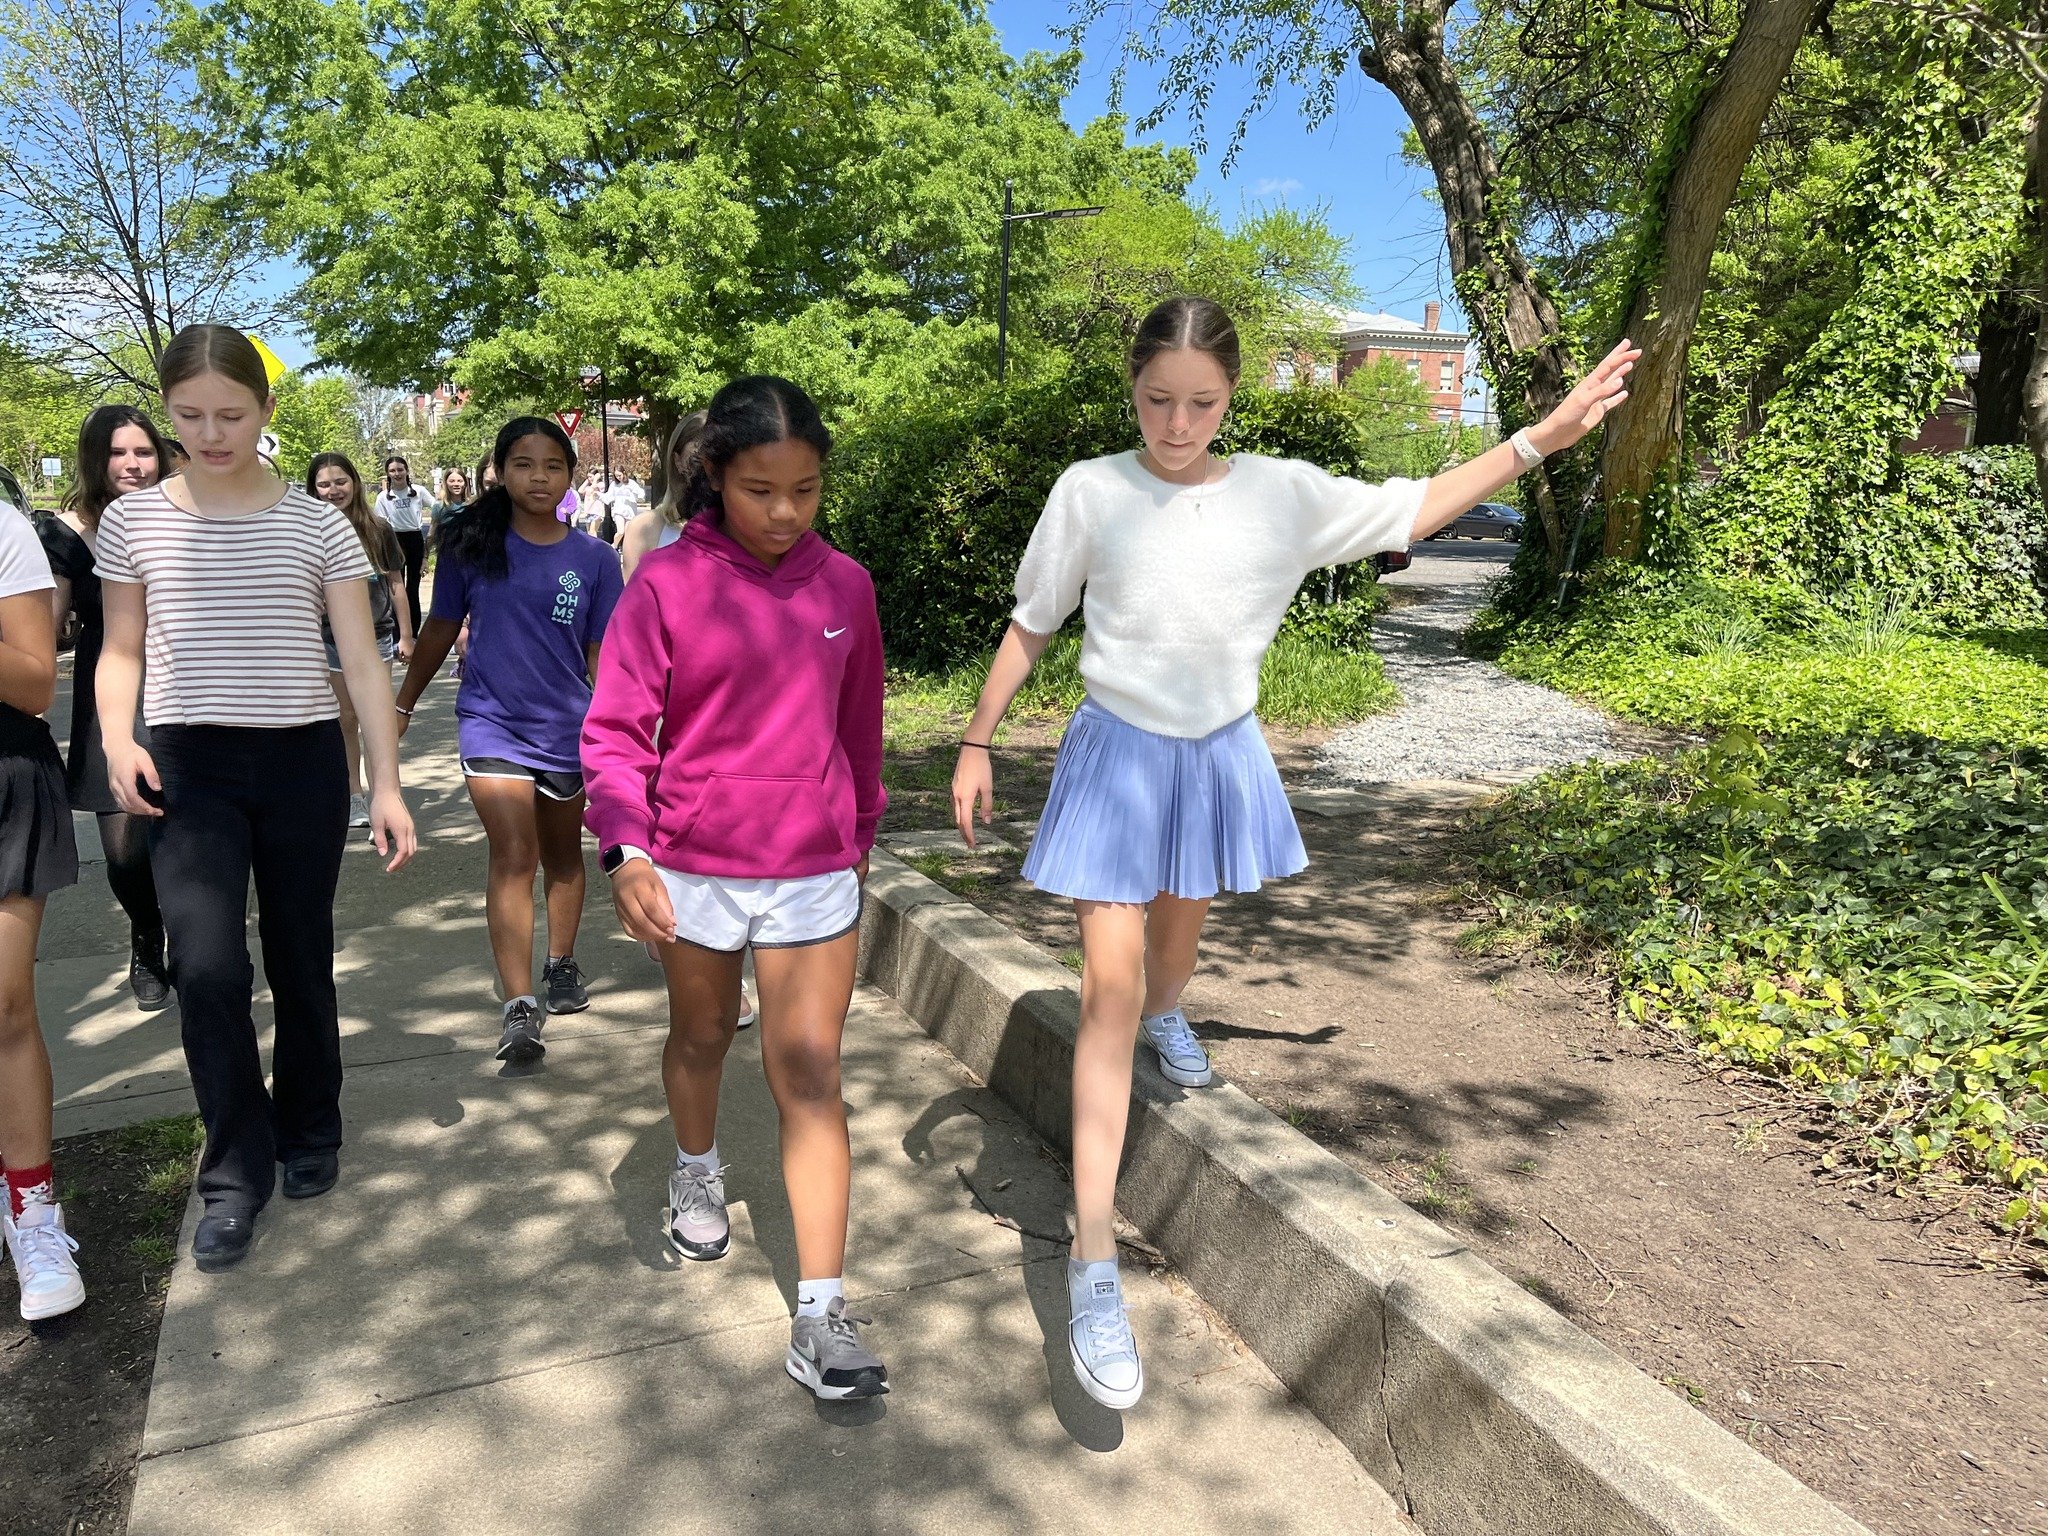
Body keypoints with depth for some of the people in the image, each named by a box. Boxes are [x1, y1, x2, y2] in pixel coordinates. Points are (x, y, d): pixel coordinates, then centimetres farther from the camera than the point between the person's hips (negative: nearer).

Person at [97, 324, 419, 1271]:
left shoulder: (318, 526, -1)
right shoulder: (133, 522, 3)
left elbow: (362, 662, -2)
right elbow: (122, 652, 11)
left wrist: (386, 784, -9)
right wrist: (118, 740, -8)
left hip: (303, 761, 0)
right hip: (188, 765, 0)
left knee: (300, 962, 10)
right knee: (206, 967, -12)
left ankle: (308, 1137, 32)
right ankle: (235, 1173, 7)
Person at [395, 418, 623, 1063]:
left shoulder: (594, 558, -3)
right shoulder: (472, 544, -2)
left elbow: (601, 655, 0)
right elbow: (441, 627, 8)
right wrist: (404, 704, 14)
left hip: (567, 727, 2)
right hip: (492, 721, -1)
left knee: (562, 854, 17)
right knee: (513, 857, -12)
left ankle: (561, 965, 37)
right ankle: (519, 1008, -13)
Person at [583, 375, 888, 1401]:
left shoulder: (843, 586, -1)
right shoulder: (666, 584, -9)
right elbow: (614, 730, -9)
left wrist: (860, 835, 18)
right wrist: (626, 848, -22)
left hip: (815, 872, 1)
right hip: (693, 868, 0)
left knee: (809, 1076, -2)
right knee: (700, 1038, 22)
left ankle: (821, 1315, 3)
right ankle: (697, 1173, 53)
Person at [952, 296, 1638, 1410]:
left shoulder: (1282, 494, -4)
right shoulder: (1090, 492, -10)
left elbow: (1415, 509, 8)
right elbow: (1031, 625, -1)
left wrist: (1542, 437, 4)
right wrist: (978, 741, 2)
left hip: (1219, 757, 3)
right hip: (1116, 754, -3)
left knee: (1180, 922, 25)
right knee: (1109, 988, -8)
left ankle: (1165, 1014, 64)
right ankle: (1093, 1259, -4)